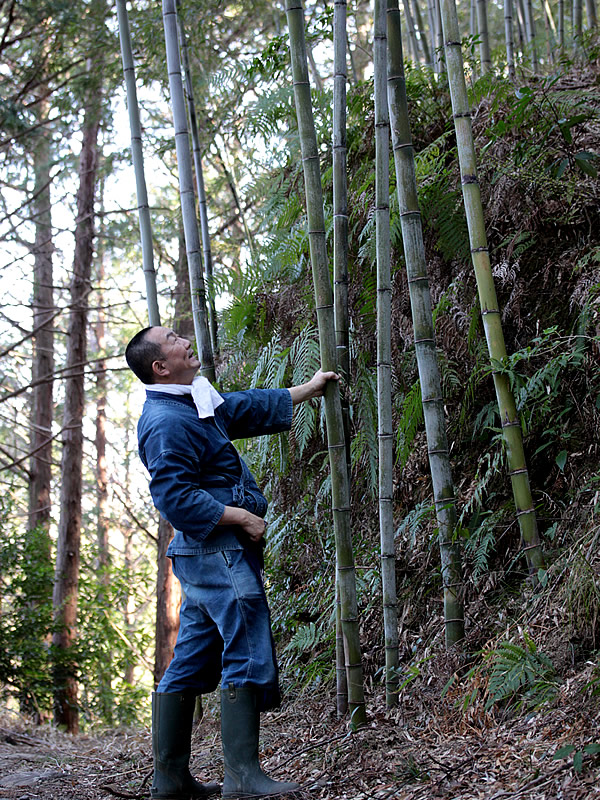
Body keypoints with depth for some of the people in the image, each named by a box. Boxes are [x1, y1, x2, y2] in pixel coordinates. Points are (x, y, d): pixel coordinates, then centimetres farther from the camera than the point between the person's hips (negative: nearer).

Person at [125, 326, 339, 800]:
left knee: (190, 665, 10)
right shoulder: (167, 421, -15)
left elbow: (249, 407, 30)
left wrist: (307, 389, 36)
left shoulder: (197, 405, 17)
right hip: (218, 551, -10)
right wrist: (243, 518, -18)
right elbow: (175, 497, -22)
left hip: (205, 555, 10)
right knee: (248, 654, -13)